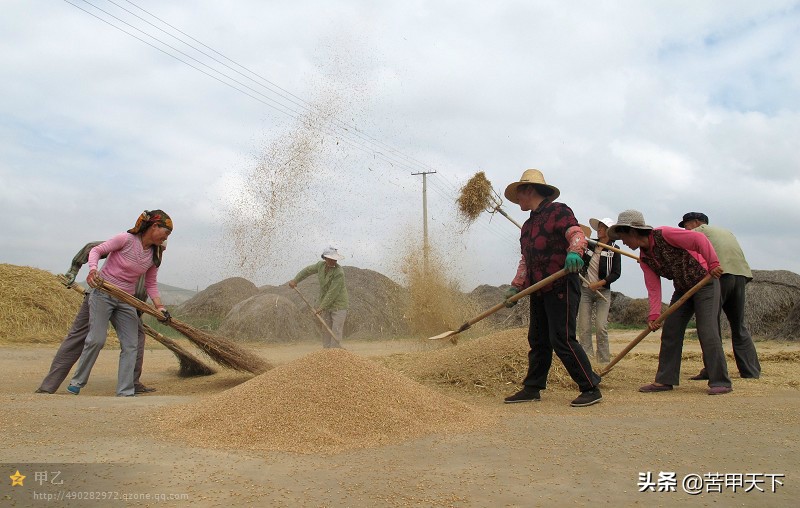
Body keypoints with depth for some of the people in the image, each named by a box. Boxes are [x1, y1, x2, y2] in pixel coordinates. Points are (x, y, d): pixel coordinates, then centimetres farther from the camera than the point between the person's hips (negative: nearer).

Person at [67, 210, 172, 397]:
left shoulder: (155, 256, 3)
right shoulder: (126, 239, -14)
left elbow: (151, 285, 7)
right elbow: (96, 250, -7)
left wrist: (159, 306, -5)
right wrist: (93, 269, -26)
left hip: (126, 301, 6)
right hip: (103, 294, -6)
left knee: (130, 345, -1)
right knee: (97, 339, -13)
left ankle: (125, 392, 4)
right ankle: (77, 381, 8)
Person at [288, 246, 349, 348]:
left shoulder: (339, 272, -25)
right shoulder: (321, 265, -4)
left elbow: (332, 293, -25)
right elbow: (308, 270, 16)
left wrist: (321, 307, -22)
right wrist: (295, 280, 15)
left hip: (338, 304, -7)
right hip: (326, 304, 7)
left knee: (336, 331, -11)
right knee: (326, 331, 9)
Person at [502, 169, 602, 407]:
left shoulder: (558, 211, -3)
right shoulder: (528, 225, 22)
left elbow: (577, 233, -18)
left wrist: (574, 251, -39)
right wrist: (516, 287, 14)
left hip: (561, 286, -9)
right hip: (538, 290, 9)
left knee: (562, 339, -11)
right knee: (538, 340, 12)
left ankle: (591, 389, -2)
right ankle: (532, 388, 20)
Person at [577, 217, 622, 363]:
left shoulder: (614, 250, -1)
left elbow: (616, 273, -6)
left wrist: (599, 283, -16)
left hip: (603, 291, -3)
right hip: (585, 290, 3)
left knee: (601, 327, -11)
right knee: (583, 327, -3)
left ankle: (604, 361, -2)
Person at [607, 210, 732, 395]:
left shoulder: (664, 234, -20)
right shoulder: (644, 259, 2)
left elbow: (699, 239, -23)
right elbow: (653, 288, -2)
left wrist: (712, 263, -29)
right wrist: (654, 315, -12)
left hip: (705, 281, -8)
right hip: (683, 289, 8)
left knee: (707, 331, -13)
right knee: (670, 332, 4)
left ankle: (721, 382, -5)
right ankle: (665, 380, 10)